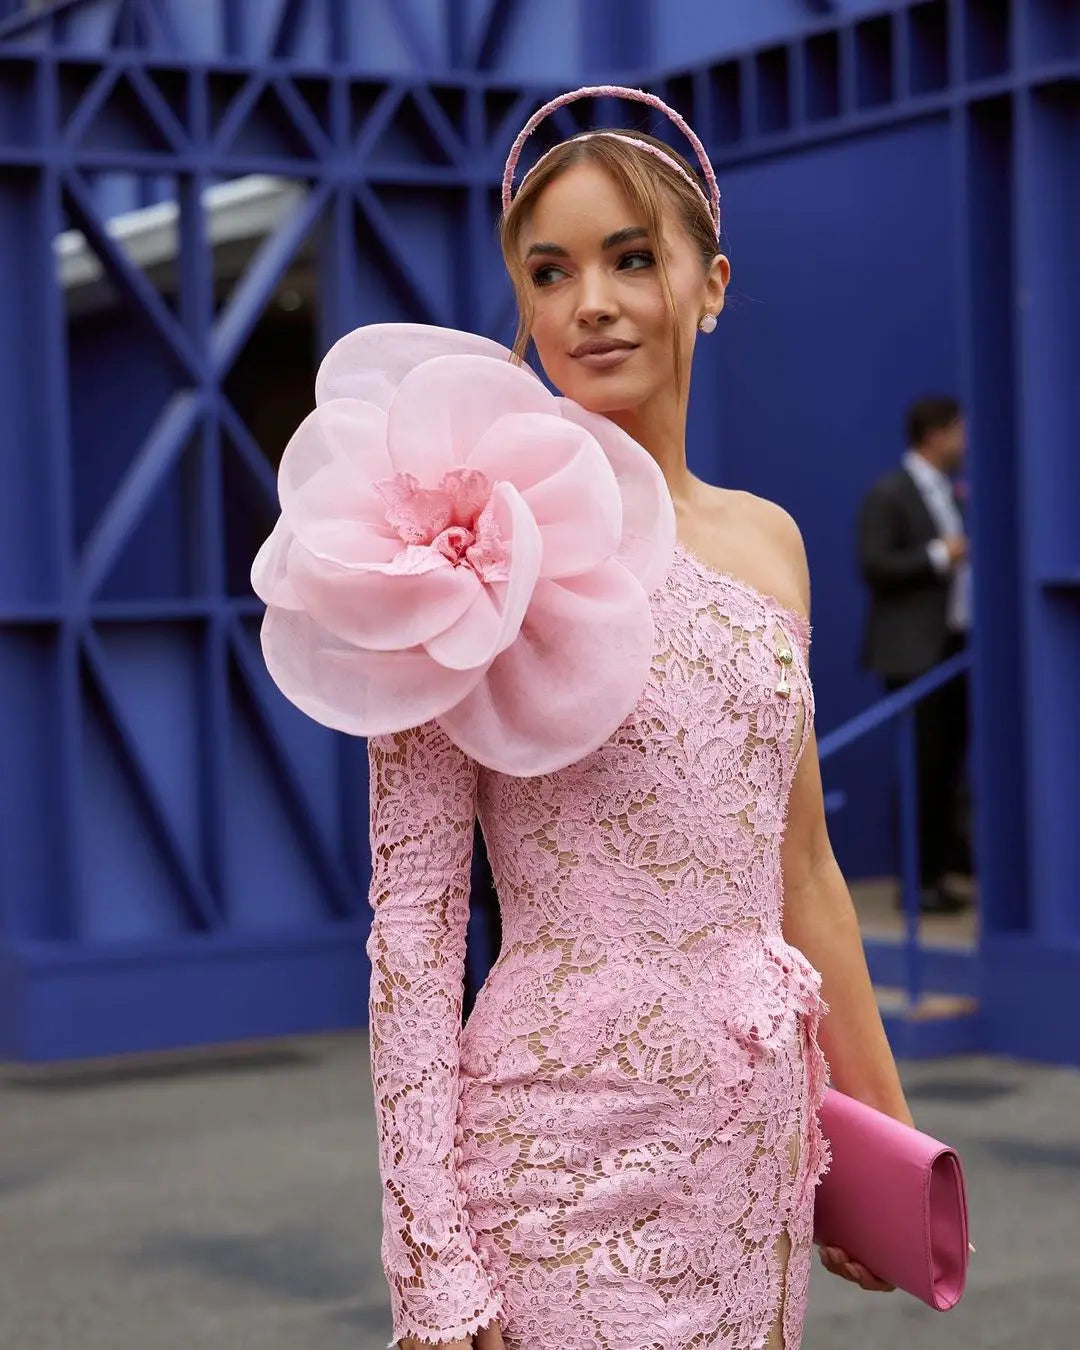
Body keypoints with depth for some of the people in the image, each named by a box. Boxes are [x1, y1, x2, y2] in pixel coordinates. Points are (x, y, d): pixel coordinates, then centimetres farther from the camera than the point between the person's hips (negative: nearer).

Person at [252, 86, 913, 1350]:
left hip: (760, 1147, 6)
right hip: (574, 1147, -5)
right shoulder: (481, 539, -10)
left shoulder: (766, 540, 8)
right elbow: (413, 915, -11)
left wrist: (885, 1128, 18)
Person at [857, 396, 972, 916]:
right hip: (914, 651, -8)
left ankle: (941, 868, 13)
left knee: (948, 765, 7)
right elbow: (873, 566, -17)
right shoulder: (888, 495, -8)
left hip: (954, 646, 8)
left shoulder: (951, 493, 16)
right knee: (921, 767, -6)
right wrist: (937, 555, -19)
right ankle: (916, 879, 0)